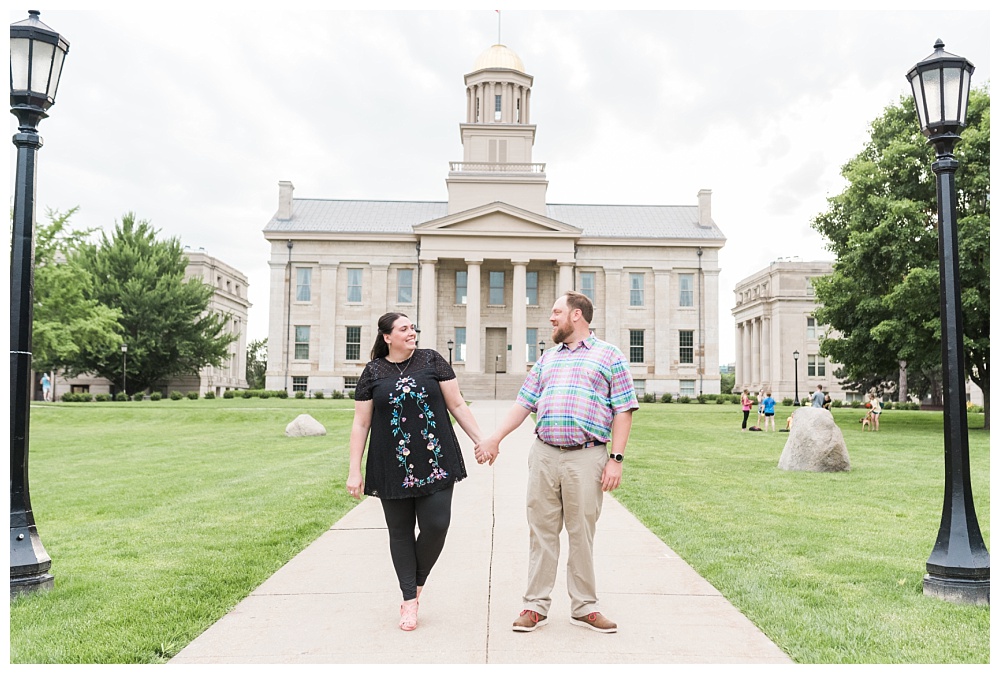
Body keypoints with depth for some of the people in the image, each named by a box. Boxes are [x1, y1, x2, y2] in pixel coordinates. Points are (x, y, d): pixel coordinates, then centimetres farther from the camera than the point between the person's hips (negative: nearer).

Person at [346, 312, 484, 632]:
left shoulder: (432, 360, 3)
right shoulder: (373, 372, 3)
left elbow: (457, 405, 5)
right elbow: (361, 424, 4)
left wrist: (481, 439, -1)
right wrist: (354, 470, 1)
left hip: (435, 461, 0)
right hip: (393, 468, 0)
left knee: (436, 525, -5)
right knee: (400, 531, 7)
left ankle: (418, 581, 24)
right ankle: (409, 600, 21)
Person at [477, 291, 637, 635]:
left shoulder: (610, 357, 4)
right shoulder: (547, 359, 17)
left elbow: (623, 411, -1)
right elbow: (524, 404, 17)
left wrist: (616, 459, -8)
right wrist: (494, 438, 9)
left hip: (586, 457, -4)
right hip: (543, 454, 4)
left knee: (581, 534, 5)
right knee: (541, 531, 7)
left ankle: (584, 607, 19)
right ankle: (536, 606, 16)